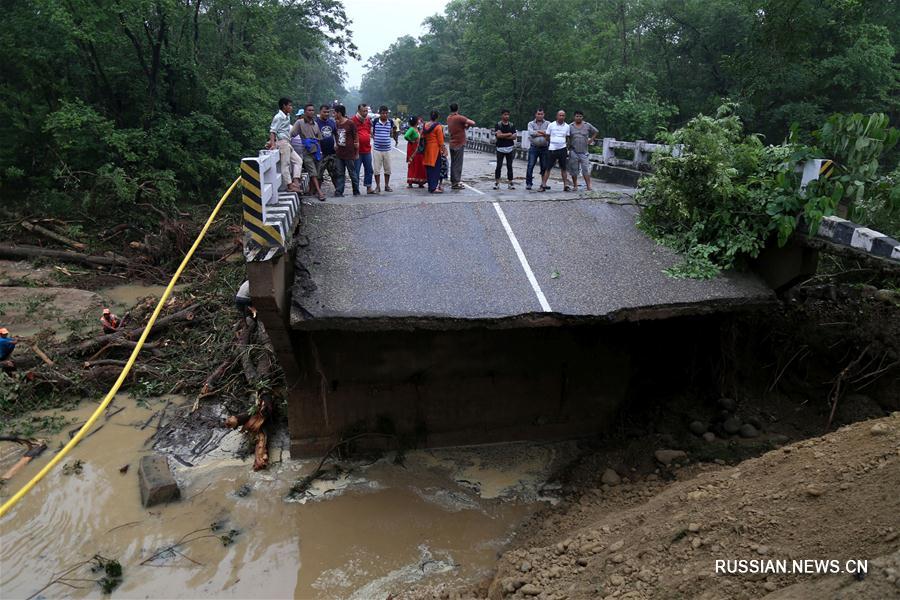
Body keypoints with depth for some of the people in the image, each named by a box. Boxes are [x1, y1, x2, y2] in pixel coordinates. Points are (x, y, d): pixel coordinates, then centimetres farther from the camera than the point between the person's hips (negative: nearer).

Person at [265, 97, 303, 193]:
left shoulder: (287, 116, 16)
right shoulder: (278, 117, -9)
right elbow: (272, 131, -15)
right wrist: (273, 144, -26)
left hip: (287, 143, 9)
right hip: (282, 142, -9)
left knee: (298, 160, 8)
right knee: (285, 164, -7)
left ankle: (295, 181, 2)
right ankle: (290, 185, -8)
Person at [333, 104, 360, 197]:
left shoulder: (350, 123, -7)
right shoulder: (336, 124, 8)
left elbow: (356, 138, -3)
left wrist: (357, 153, -3)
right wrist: (336, 145, 12)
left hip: (350, 154, -5)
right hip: (339, 154, 5)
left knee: (353, 173, 4)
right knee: (339, 173, 4)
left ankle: (356, 192, 14)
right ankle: (339, 192, 6)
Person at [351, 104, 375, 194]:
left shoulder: (368, 120, 11)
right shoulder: (353, 120, -9)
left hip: (367, 150, 6)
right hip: (357, 150, -6)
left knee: (369, 170, 11)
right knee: (356, 171, 2)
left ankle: (369, 187, 20)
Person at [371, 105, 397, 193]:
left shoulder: (391, 122, 4)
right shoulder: (375, 121, -3)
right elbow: (371, 133, 6)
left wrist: (395, 131, 2)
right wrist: (374, 138, -7)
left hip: (387, 149, 2)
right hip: (377, 149, -2)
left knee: (387, 169, 8)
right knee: (376, 169, 2)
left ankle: (387, 185, 21)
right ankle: (378, 186, 13)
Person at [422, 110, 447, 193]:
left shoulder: (425, 125, 8)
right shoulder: (438, 126, -11)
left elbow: (423, 137, 13)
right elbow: (440, 140, -12)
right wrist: (443, 149, -4)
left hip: (427, 149, 7)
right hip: (435, 149, -7)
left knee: (429, 168, 11)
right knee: (436, 168, -5)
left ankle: (430, 186, 17)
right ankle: (434, 188, -10)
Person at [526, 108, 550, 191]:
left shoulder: (547, 123, 10)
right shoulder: (531, 123, 9)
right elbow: (531, 133, -10)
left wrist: (538, 131, -9)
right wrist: (543, 133, -6)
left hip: (544, 148, 1)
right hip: (534, 147, -1)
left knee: (545, 167, 5)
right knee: (530, 165, -5)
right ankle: (528, 183, 0)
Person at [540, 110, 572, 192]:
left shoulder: (567, 126, 8)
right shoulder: (551, 125, 2)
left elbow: (567, 138, 15)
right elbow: (547, 137, 8)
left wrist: (567, 147, 8)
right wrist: (547, 146, 4)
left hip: (562, 149, 2)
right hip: (552, 149, -2)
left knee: (563, 168, 6)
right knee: (548, 167, -4)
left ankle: (566, 185, 10)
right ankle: (543, 185, -2)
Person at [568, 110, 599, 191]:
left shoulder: (587, 125, 5)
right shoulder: (570, 126, 4)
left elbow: (596, 132, 16)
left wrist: (591, 140, 8)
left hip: (584, 152, -1)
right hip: (573, 152, 1)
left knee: (586, 169, -6)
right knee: (573, 170, 4)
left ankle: (588, 186, -7)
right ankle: (575, 186, 14)